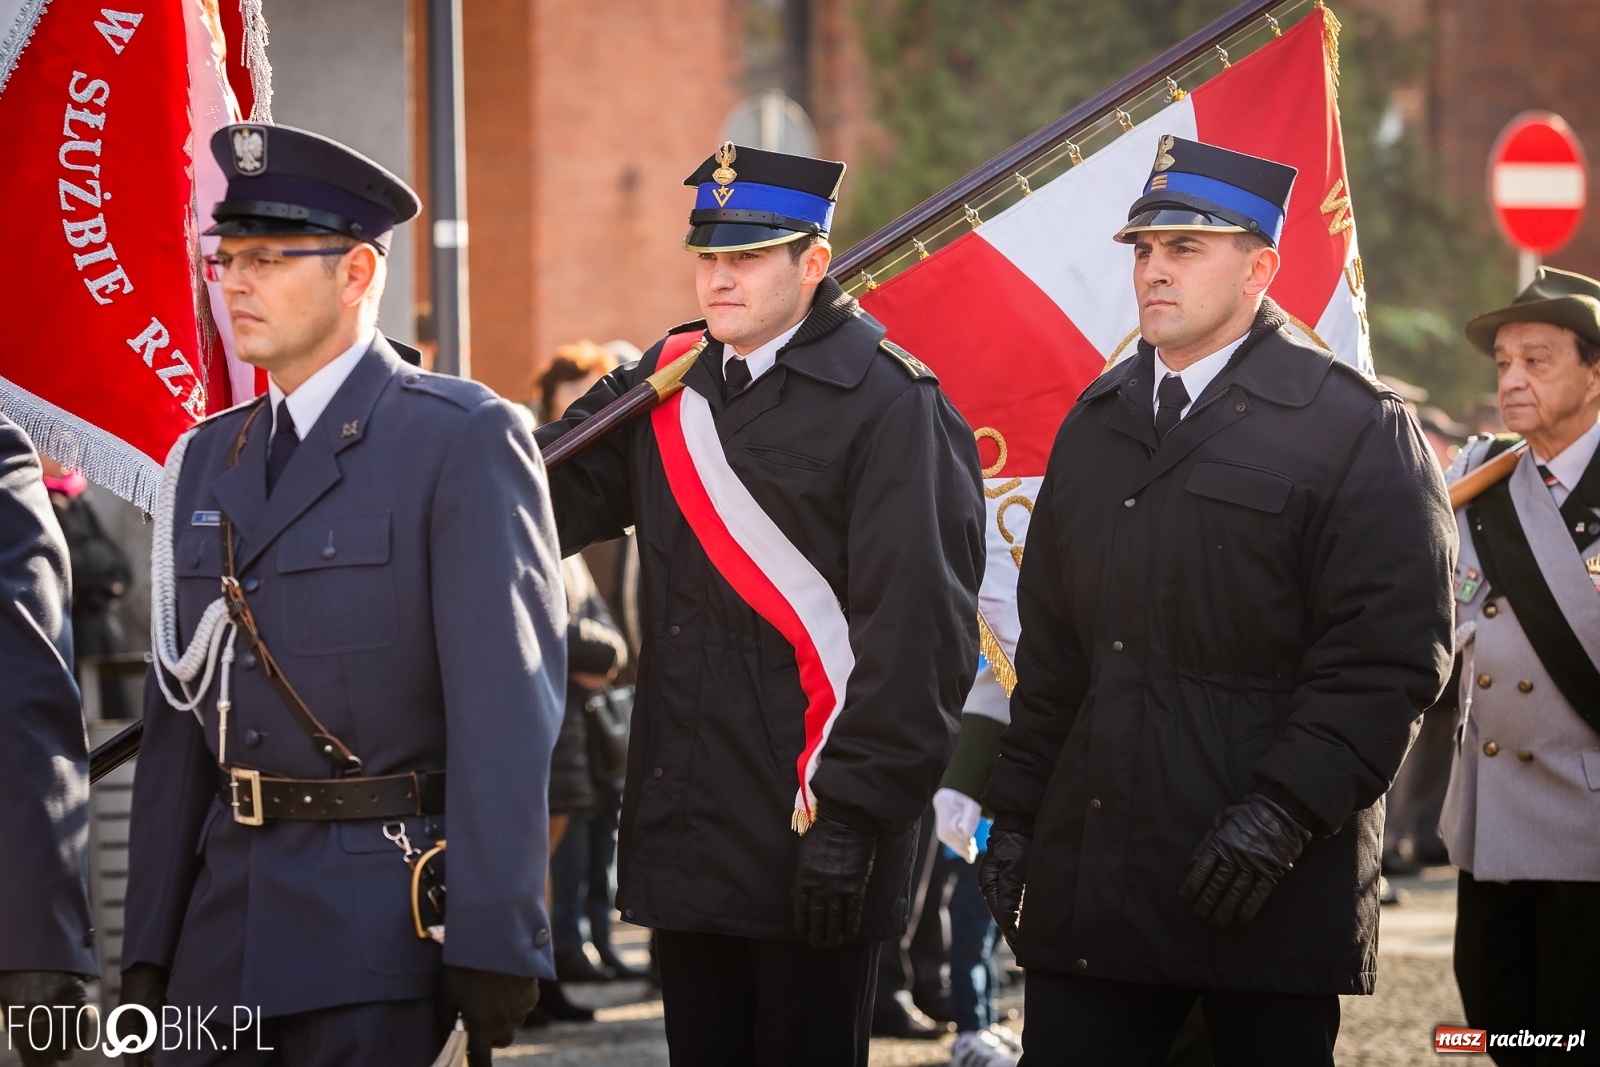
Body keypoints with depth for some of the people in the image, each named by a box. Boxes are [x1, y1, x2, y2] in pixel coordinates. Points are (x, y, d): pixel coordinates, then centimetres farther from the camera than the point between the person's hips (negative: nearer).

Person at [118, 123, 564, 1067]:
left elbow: (507, 704, -12)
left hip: (385, 922, -6)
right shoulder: (207, 458, 15)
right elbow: (181, 712, 13)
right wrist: (150, 945, 9)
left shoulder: (467, 439, -6)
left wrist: (494, 946, -17)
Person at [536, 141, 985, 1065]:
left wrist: (853, 821, -18)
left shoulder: (888, 401, -10)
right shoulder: (670, 382, 12)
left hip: (809, 839, -7)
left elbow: (917, 633, -15)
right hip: (686, 832, 7)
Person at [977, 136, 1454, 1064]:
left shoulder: (1358, 425, -4)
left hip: (1271, 892, -5)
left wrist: (1281, 812, -18)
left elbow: (1392, 657, -11)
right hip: (1089, 879, 5)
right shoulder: (1098, 423, 17)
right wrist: (1017, 811, 13)